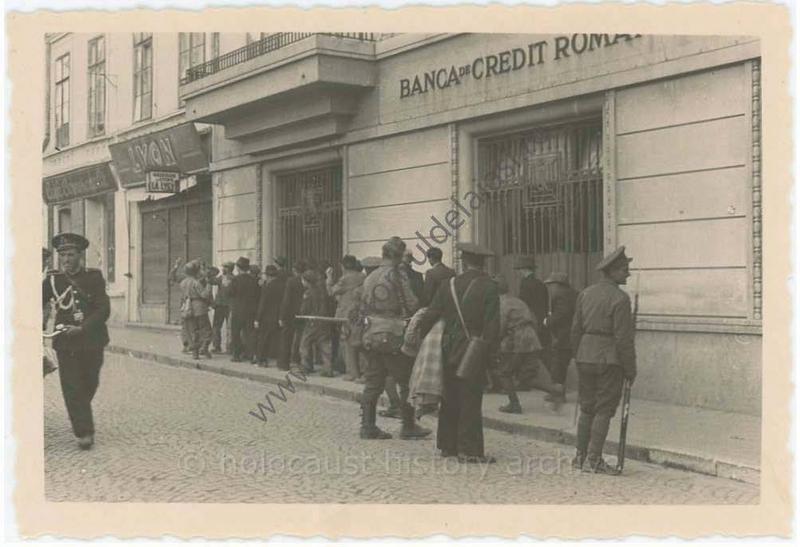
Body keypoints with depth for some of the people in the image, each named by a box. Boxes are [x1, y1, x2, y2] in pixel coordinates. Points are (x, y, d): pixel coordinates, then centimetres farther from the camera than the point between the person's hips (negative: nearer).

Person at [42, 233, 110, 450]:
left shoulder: (94, 277, -1)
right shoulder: (52, 279, 2)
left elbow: (104, 310, -8)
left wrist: (82, 328, -19)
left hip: (92, 340, 1)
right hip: (65, 342, -1)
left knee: (90, 384, 14)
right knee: (72, 387, -7)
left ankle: (81, 418, 39)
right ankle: (84, 432, -3)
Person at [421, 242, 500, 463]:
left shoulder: (448, 285, 4)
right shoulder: (489, 287, -8)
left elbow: (431, 316, 4)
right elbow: (492, 324, -13)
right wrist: (491, 351, -6)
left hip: (449, 350, 4)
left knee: (450, 399, 14)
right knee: (471, 401, 0)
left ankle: (447, 445, 23)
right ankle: (470, 451, 2)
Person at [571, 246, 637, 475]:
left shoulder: (585, 293, 8)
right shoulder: (619, 298, -12)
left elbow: (576, 329, 11)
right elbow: (623, 338, -14)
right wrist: (630, 369, -6)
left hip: (585, 355, 6)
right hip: (609, 359, -6)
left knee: (587, 408, 14)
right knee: (604, 410, 1)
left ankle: (581, 456, 18)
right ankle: (594, 459, 2)